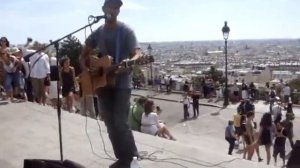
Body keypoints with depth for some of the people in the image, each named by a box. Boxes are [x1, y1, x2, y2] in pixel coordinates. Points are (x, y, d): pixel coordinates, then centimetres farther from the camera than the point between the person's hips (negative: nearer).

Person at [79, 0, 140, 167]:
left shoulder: (126, 31, -5)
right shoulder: (97, 33, 10)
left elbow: (137, 54, -13)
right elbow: (83, 56, 16)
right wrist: (86, 68, -5)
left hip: (122, 83, -5)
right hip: (102, 83, 5)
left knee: (120, 122, -12)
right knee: (110, 123, 8)